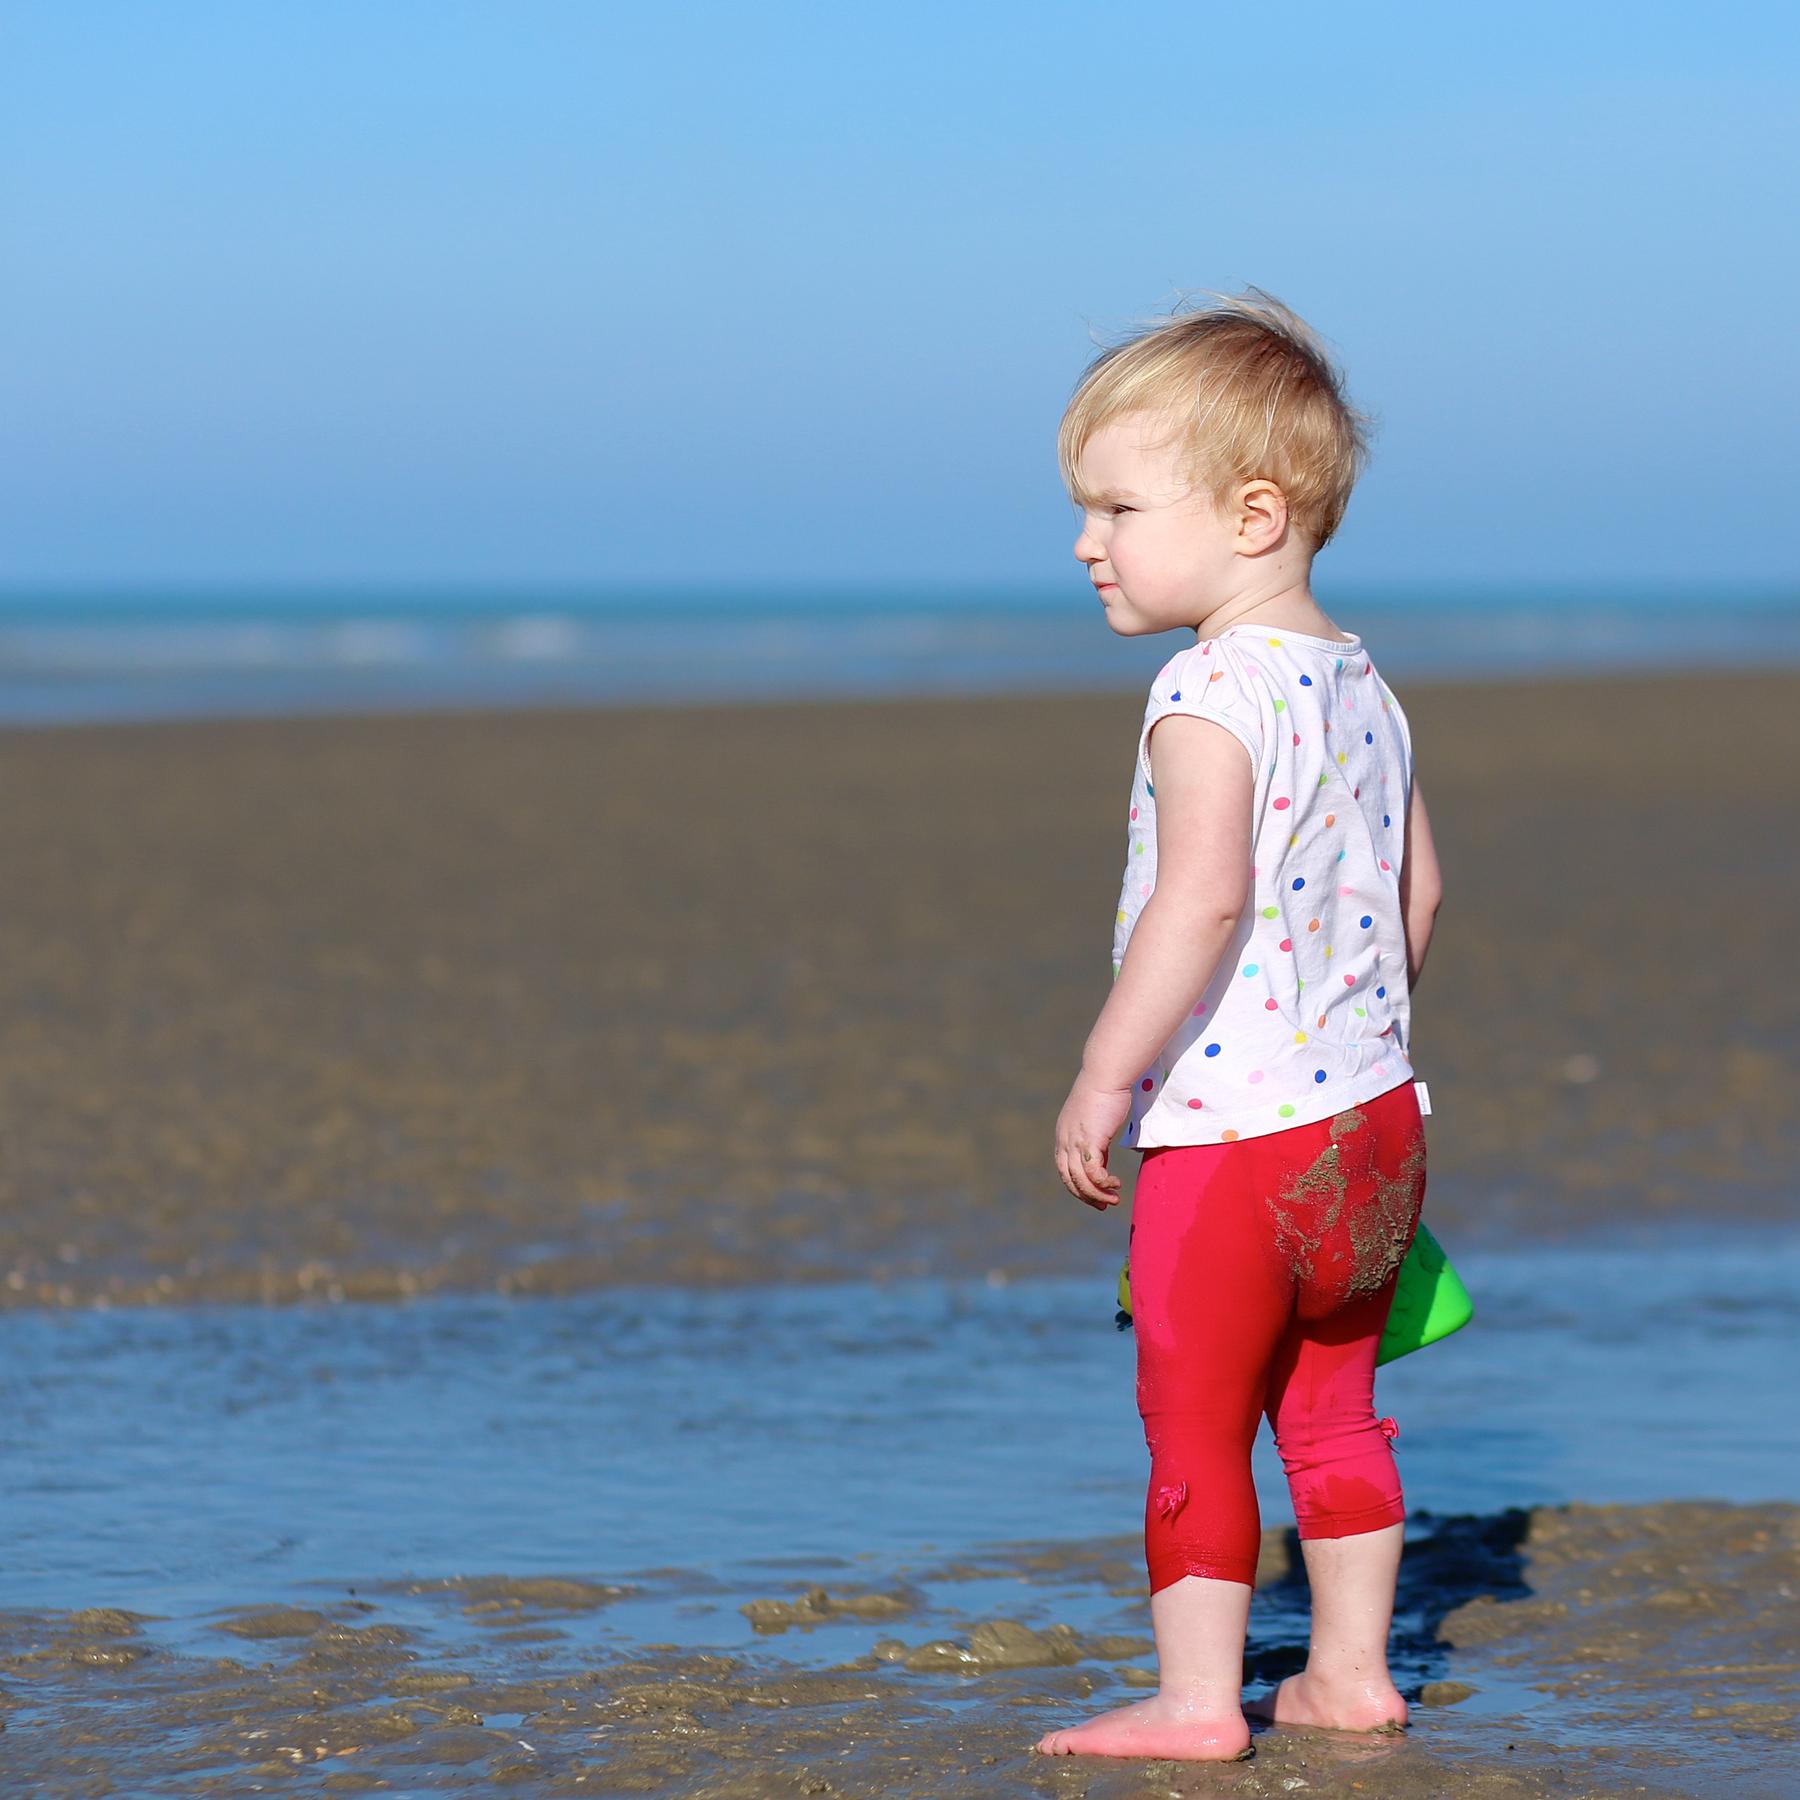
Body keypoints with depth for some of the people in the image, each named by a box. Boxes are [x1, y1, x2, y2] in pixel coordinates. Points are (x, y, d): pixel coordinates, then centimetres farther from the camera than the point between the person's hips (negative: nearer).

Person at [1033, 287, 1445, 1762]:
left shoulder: (1210, 694, -18)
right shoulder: (1362, 684, 9)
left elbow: (1202, 898, -29)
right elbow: (1416, 890, 16)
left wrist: (1105, 1078, -24)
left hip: (1232, 1130, -9)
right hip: (1371, 1113, 9)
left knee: (1194, 1424, 2)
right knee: (1332, 1409, 18)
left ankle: (1197, 1697, 6)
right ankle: (1350, 1673, 24)